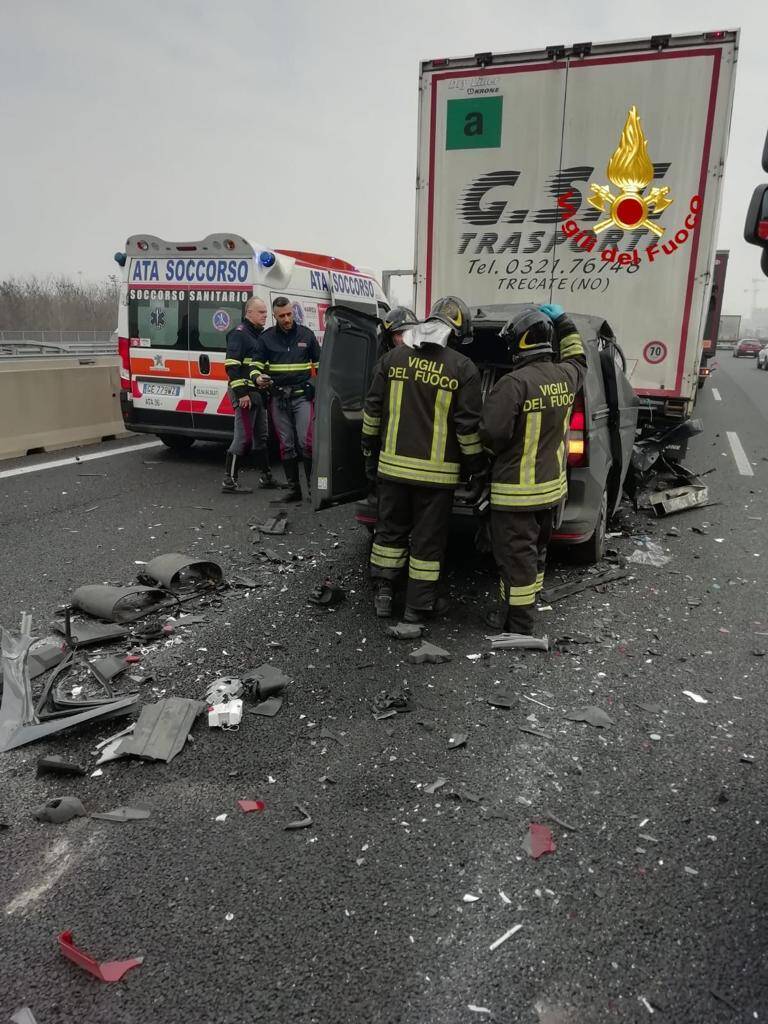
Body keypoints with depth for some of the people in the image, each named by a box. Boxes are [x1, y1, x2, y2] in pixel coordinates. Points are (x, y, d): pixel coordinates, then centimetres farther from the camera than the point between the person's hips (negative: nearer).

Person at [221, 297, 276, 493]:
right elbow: (231, 366, -19)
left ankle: (267, 477, 26)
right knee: (243, 438, -10)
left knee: (260, 436, 16)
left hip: (258, 393, 10)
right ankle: (229, 481, -4)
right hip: (244, 394, -10)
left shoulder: (259, 334, 19)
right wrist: (241, 393, -23)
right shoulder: (239, 334, -10)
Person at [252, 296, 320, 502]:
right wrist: (258, 377, -16)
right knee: (286, 445, 5)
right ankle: (293, 488, 13)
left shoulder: (306, 334, 6)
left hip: (302, 395, -2)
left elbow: (319, 363, 13)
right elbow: (256, 364, 8)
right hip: (278, 398, 2)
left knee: (306, 441, -13)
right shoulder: (266, 337, 6)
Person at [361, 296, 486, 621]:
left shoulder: (394, 357, 2)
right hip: (436, 470, -3)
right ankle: (419, 604, 18)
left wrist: (369, 443, 21)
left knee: (390, 529, 17)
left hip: (393, 464, 3)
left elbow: (373, 407, 7)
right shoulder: (463, 368, -8)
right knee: (428, 538, 8)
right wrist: (475, 464, 4)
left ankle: (382, 594, 23)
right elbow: (467, 424, -8)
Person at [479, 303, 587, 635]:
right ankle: (522, 608, 38)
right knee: (534, 551, 22)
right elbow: (578, 360, 27)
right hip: (552, 486, 8)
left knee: (516, 556, 2)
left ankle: (519, 625, 12)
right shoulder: (565, 377, 2)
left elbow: (492, 435, -23)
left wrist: (487, 456, -1)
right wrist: (564, 323, 25)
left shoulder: (514, 383, -23)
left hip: (516, 490, -8)